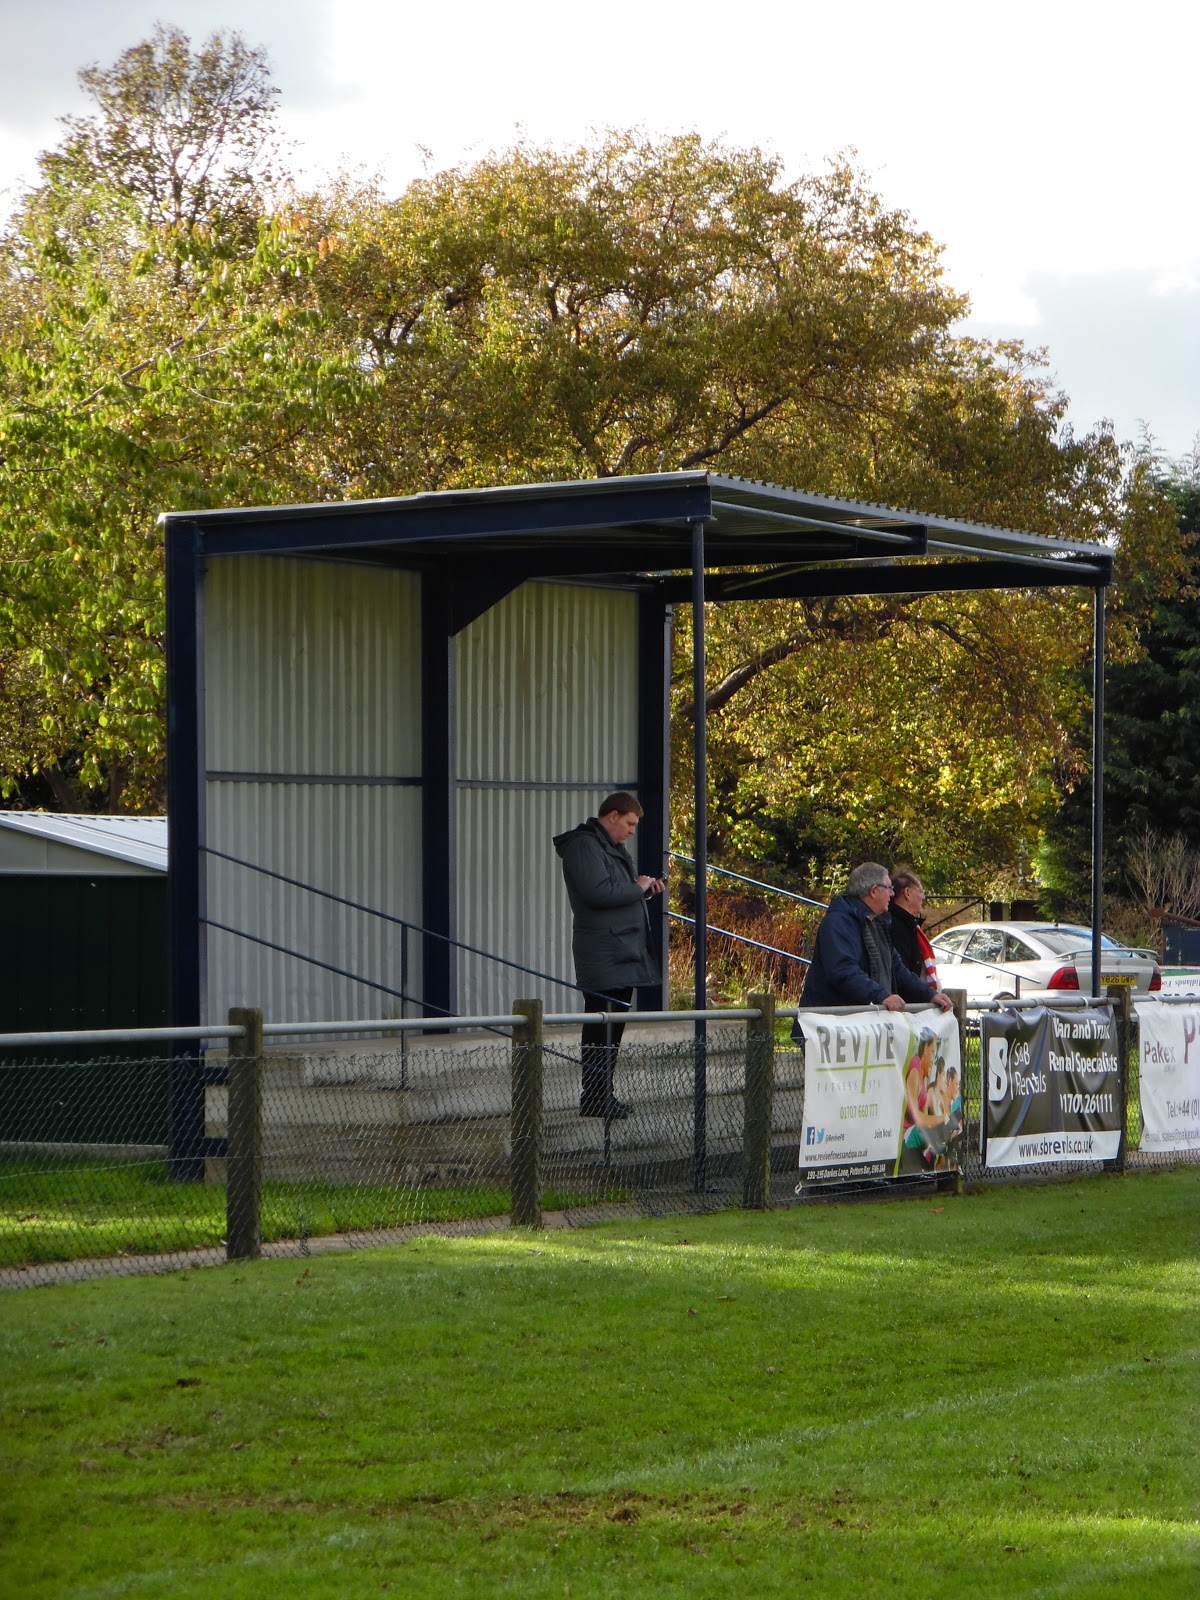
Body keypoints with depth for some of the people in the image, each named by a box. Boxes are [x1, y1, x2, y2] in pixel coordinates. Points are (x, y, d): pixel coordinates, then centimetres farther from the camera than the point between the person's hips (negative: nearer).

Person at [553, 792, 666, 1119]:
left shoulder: (611, 847, 21)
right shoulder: (584, 846, -12)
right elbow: (597, 892, -24)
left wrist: (645, 888, 10)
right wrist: (637, 889, -13)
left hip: (623, 951, 11)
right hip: (603, 955, -11)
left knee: (613, 1026, 12)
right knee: (602, 1028, -9)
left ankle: (602, 1095, 17)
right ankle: (595, 1098, -8)